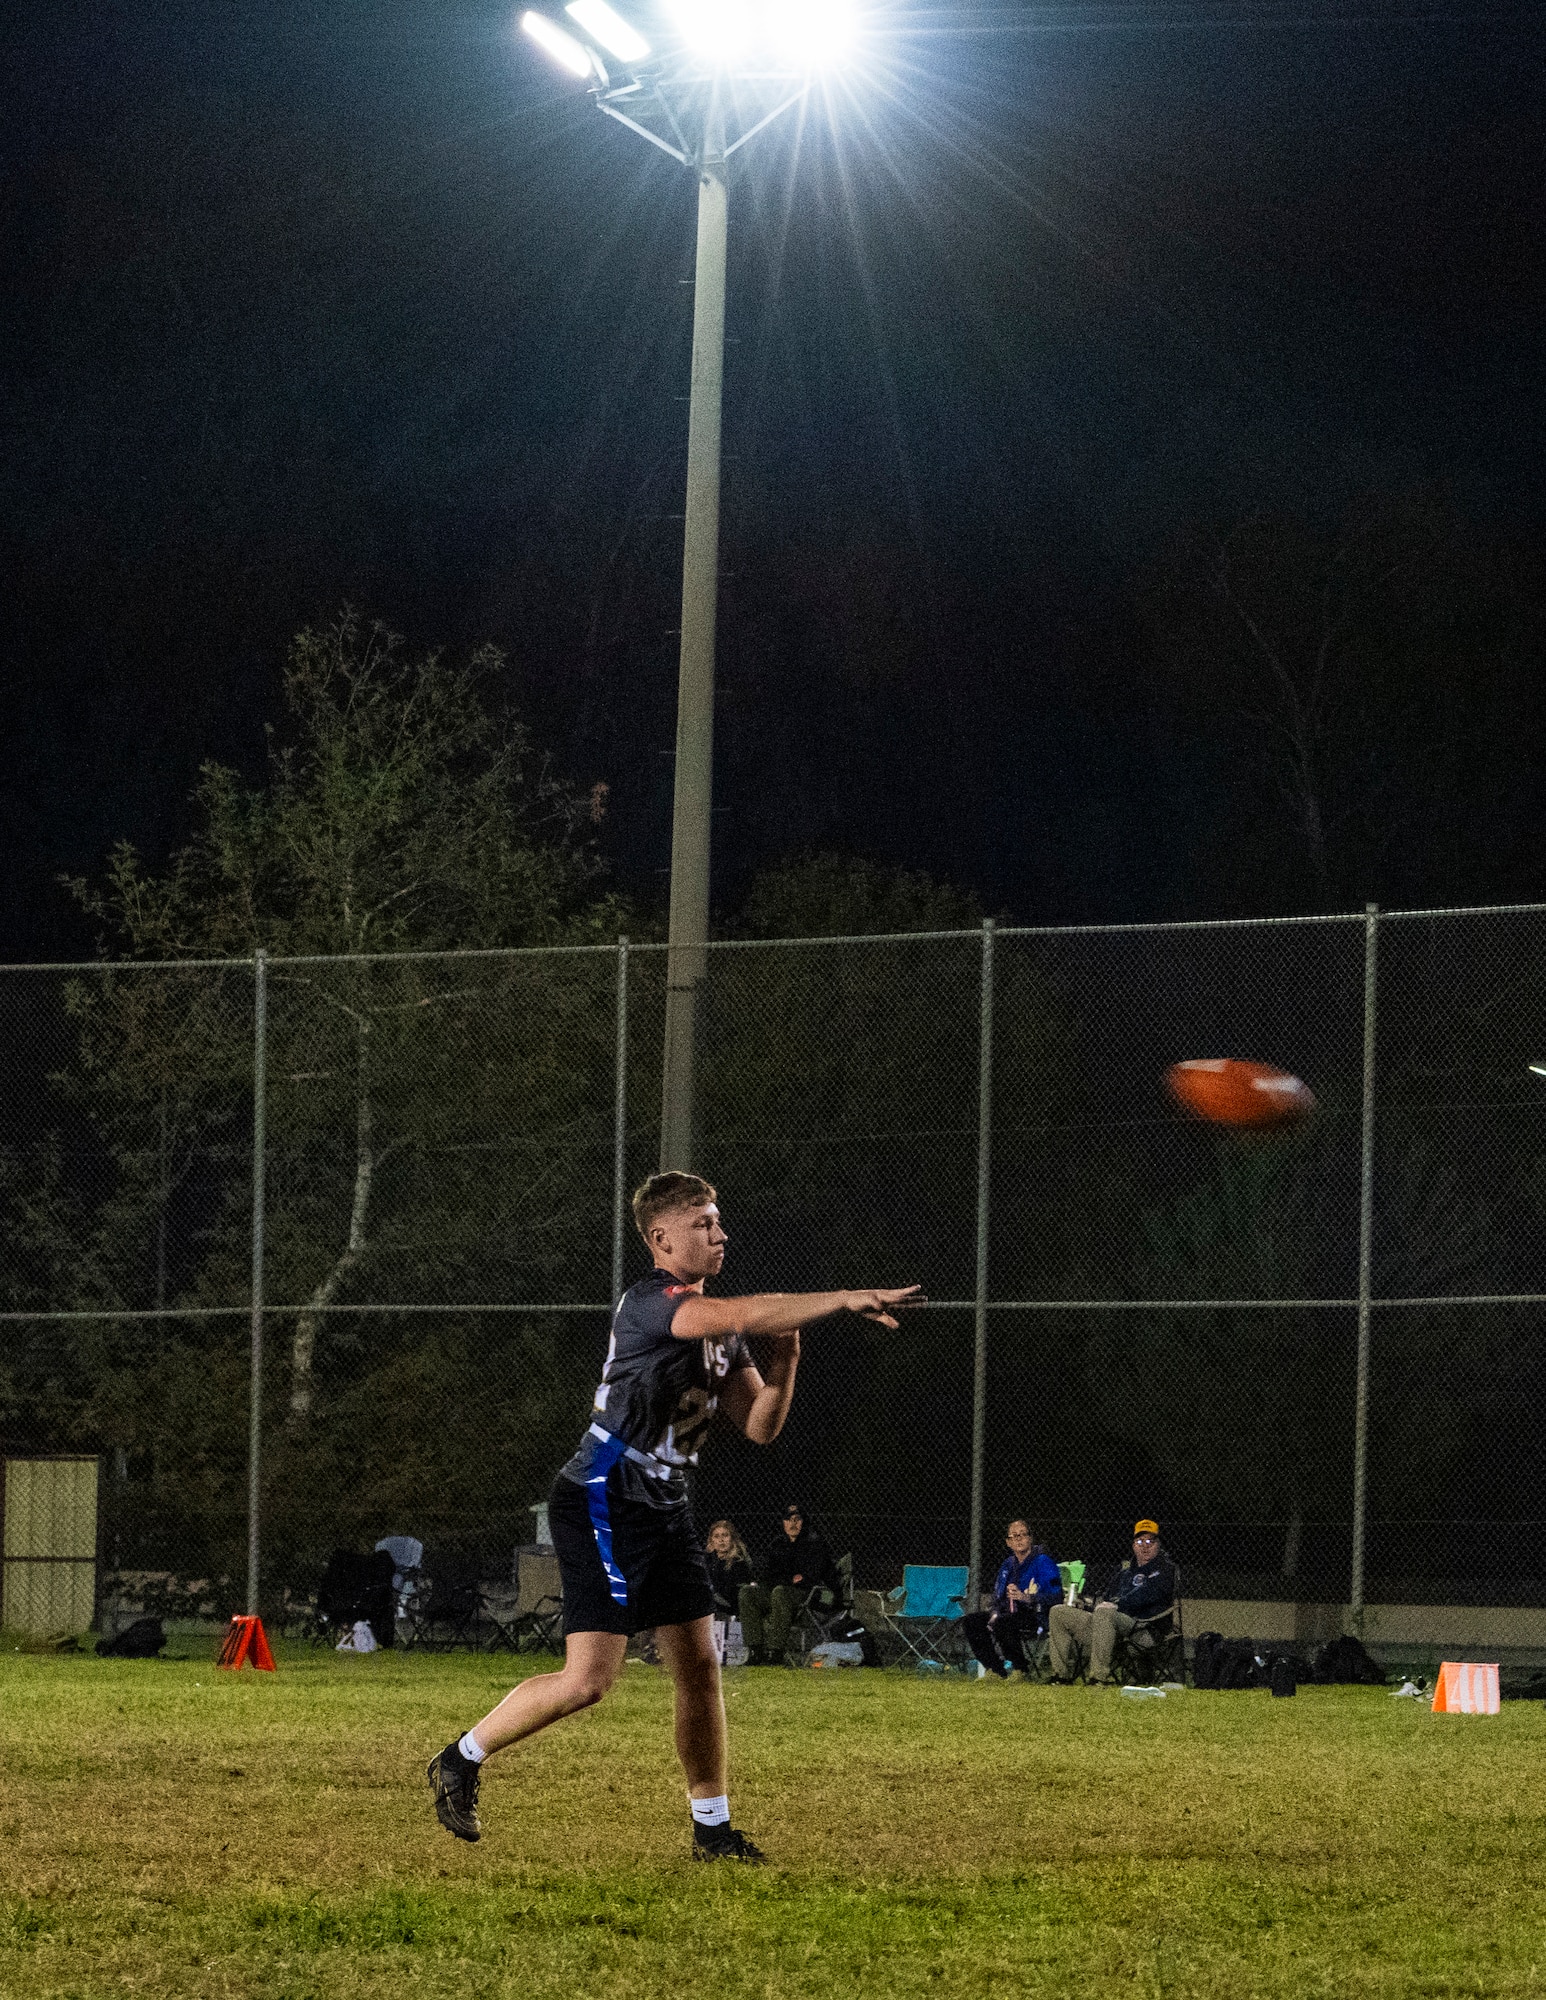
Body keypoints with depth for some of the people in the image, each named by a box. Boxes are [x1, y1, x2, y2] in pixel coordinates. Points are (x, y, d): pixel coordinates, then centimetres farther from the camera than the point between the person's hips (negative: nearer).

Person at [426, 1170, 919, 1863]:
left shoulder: (717, 1328, 12)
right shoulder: (649, 1302, -17)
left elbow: (759, 1425, 11)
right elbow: (742, 1316, -34)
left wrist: (784, 1358, -7)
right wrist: (845, 1299, -32)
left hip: (663, 1507, 9)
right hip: (602, 1505, -9)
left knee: (699, 1667, 6)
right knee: (590, 1677, -13)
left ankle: (712, 1829, 14)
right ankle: (460, 1761, 4)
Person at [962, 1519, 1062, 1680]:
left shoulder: (1043, 1562, -7)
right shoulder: (1008, 1564, 16)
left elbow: (1055, 1597, -17)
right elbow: (998, 1597, 21)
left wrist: (1026, 1598, -29)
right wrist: (995, 1612, -2)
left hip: (1038, 1618, -8)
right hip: (1012, 1614, 8)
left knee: (1001, 1623, -35)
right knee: (971, 1621, -7)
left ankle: (1021, 1671, -21)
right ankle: (996, 1671, -5)